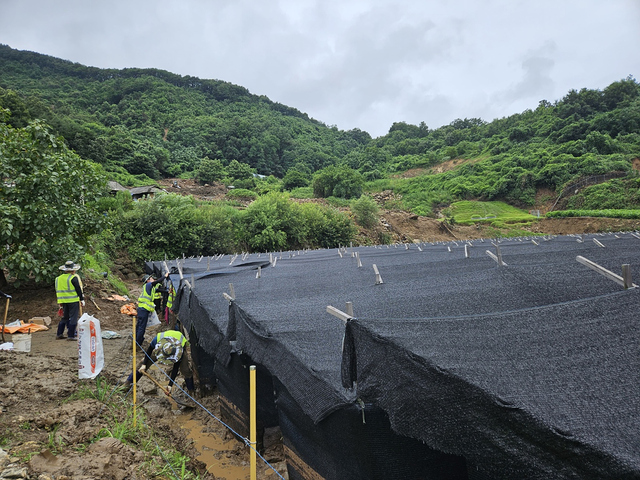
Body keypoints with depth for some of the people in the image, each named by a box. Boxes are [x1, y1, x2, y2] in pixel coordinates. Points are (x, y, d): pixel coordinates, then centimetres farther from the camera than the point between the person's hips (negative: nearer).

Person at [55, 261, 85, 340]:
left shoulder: (58, 278, 10)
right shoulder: (74, 278, -12)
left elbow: (58, 290, 16)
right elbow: (78, 290, -11)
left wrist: (60, 302, 23)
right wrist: (82, 299, -3)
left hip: (64, 301, 7)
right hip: (73, 301, -7)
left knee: (65, 317, 18)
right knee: (73, 318, -1)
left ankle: (59, 334, 20)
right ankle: (71, 335, -1)